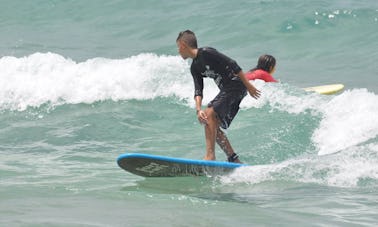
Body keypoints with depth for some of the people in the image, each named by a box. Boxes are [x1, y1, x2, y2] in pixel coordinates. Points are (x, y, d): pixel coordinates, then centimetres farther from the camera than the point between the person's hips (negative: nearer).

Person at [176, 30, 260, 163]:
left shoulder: (206, 53, -12)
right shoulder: (194, 68, 14)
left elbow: (232, 65, -15)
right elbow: (198, 91, 6)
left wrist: (249, 86, -17)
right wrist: (198, 109, -13)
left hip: (236, 86, -10)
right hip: (226, 91, 10)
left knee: (209, 114, -21)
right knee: (213, 125, 9)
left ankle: (210, 156, -27)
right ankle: (233, 159, 12)